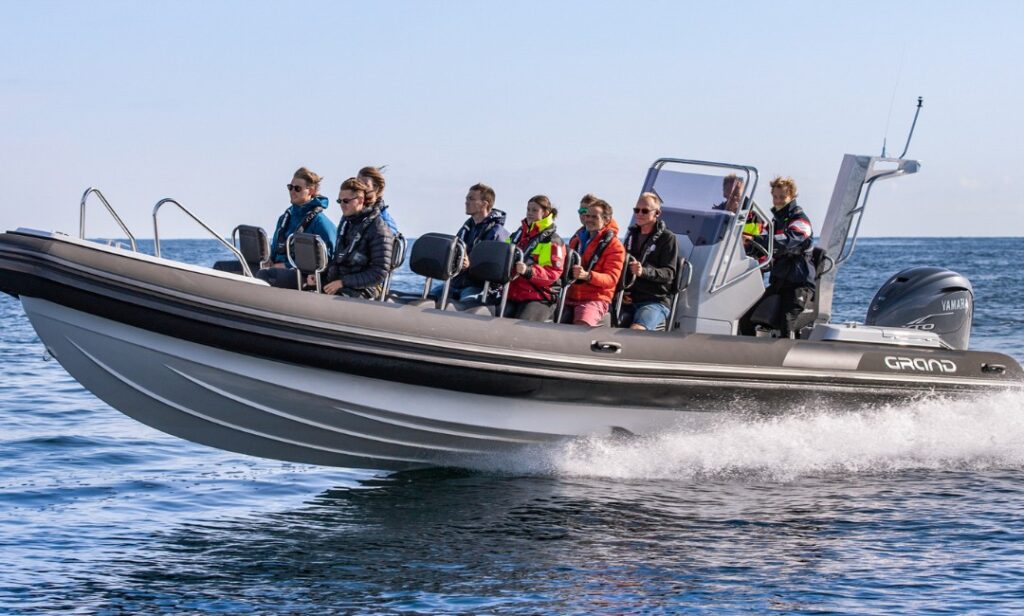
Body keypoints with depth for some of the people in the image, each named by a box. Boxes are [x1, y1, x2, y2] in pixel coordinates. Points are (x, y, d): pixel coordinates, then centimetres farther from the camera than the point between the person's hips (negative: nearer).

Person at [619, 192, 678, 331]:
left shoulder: (667, 238, 2)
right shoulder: (632, 235, 22)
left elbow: (669, 273, -7)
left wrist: (644, 271, -26)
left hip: (656, 301, -6)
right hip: (629, 300, 6)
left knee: (636, 331, -33)